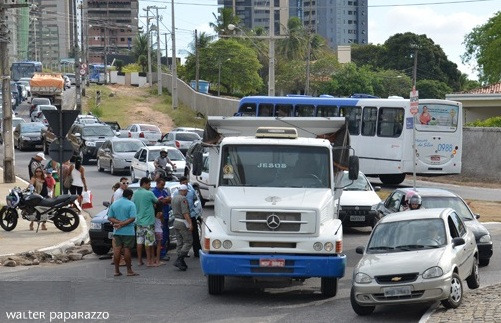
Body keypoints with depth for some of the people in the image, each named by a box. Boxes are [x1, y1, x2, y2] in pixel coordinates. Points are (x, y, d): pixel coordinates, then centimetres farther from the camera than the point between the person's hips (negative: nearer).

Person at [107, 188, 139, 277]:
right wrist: (122, 224, -15)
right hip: (128, 232, -5)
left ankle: (117, 270, 7)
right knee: (127, 250, -2)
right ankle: (129, 271, 2)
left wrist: (118, 222, -8)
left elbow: (110, 217, 4)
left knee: (117, 250, 6)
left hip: (117, 232, 5)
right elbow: (132, 218, -17)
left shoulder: (114, 204, 9)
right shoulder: (131, 204, -8)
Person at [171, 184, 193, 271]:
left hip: (176, 221, 9)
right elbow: (185, 212, -22)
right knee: (188, 242, -4)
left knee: (180, 243, 11)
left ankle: (181, 263, 9)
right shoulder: (183, 199, -14)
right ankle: (179, 260, -15)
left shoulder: (174, 198, 14)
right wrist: (190, 223, -25)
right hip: (183, 222, -9)